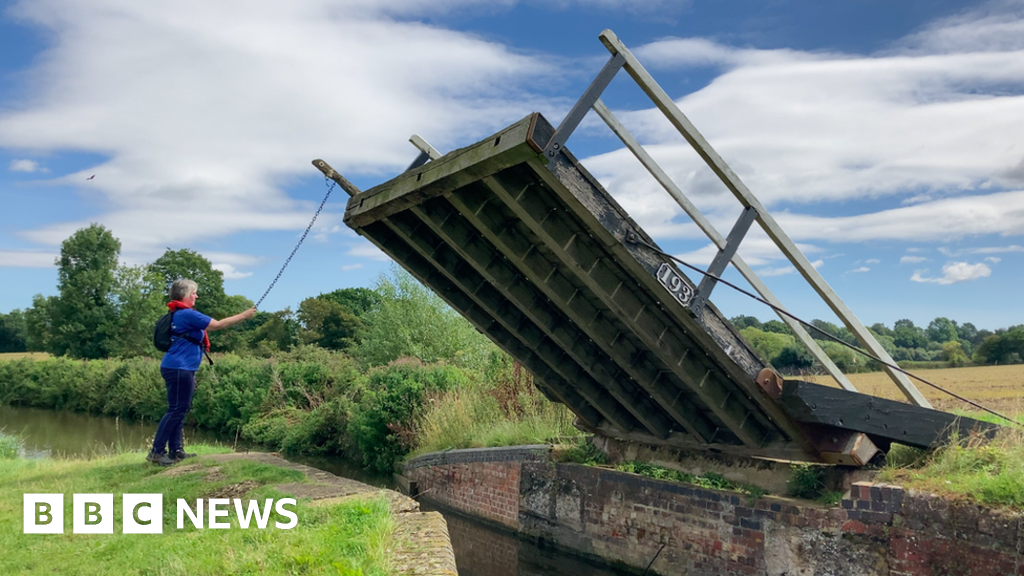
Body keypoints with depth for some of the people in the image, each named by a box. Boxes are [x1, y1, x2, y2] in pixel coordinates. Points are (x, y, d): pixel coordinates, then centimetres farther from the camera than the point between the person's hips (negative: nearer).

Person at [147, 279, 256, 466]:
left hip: (180, 368, 10)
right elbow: (218, 325, -15)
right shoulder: (187, 314, -14)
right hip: (179, 369, -10)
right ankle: (156, 451, -4)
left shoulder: (181, 314, 17)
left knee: (180, 409, 11)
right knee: (176, 410, -7)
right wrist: (244, 315, -9)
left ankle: (175, 451, 14)